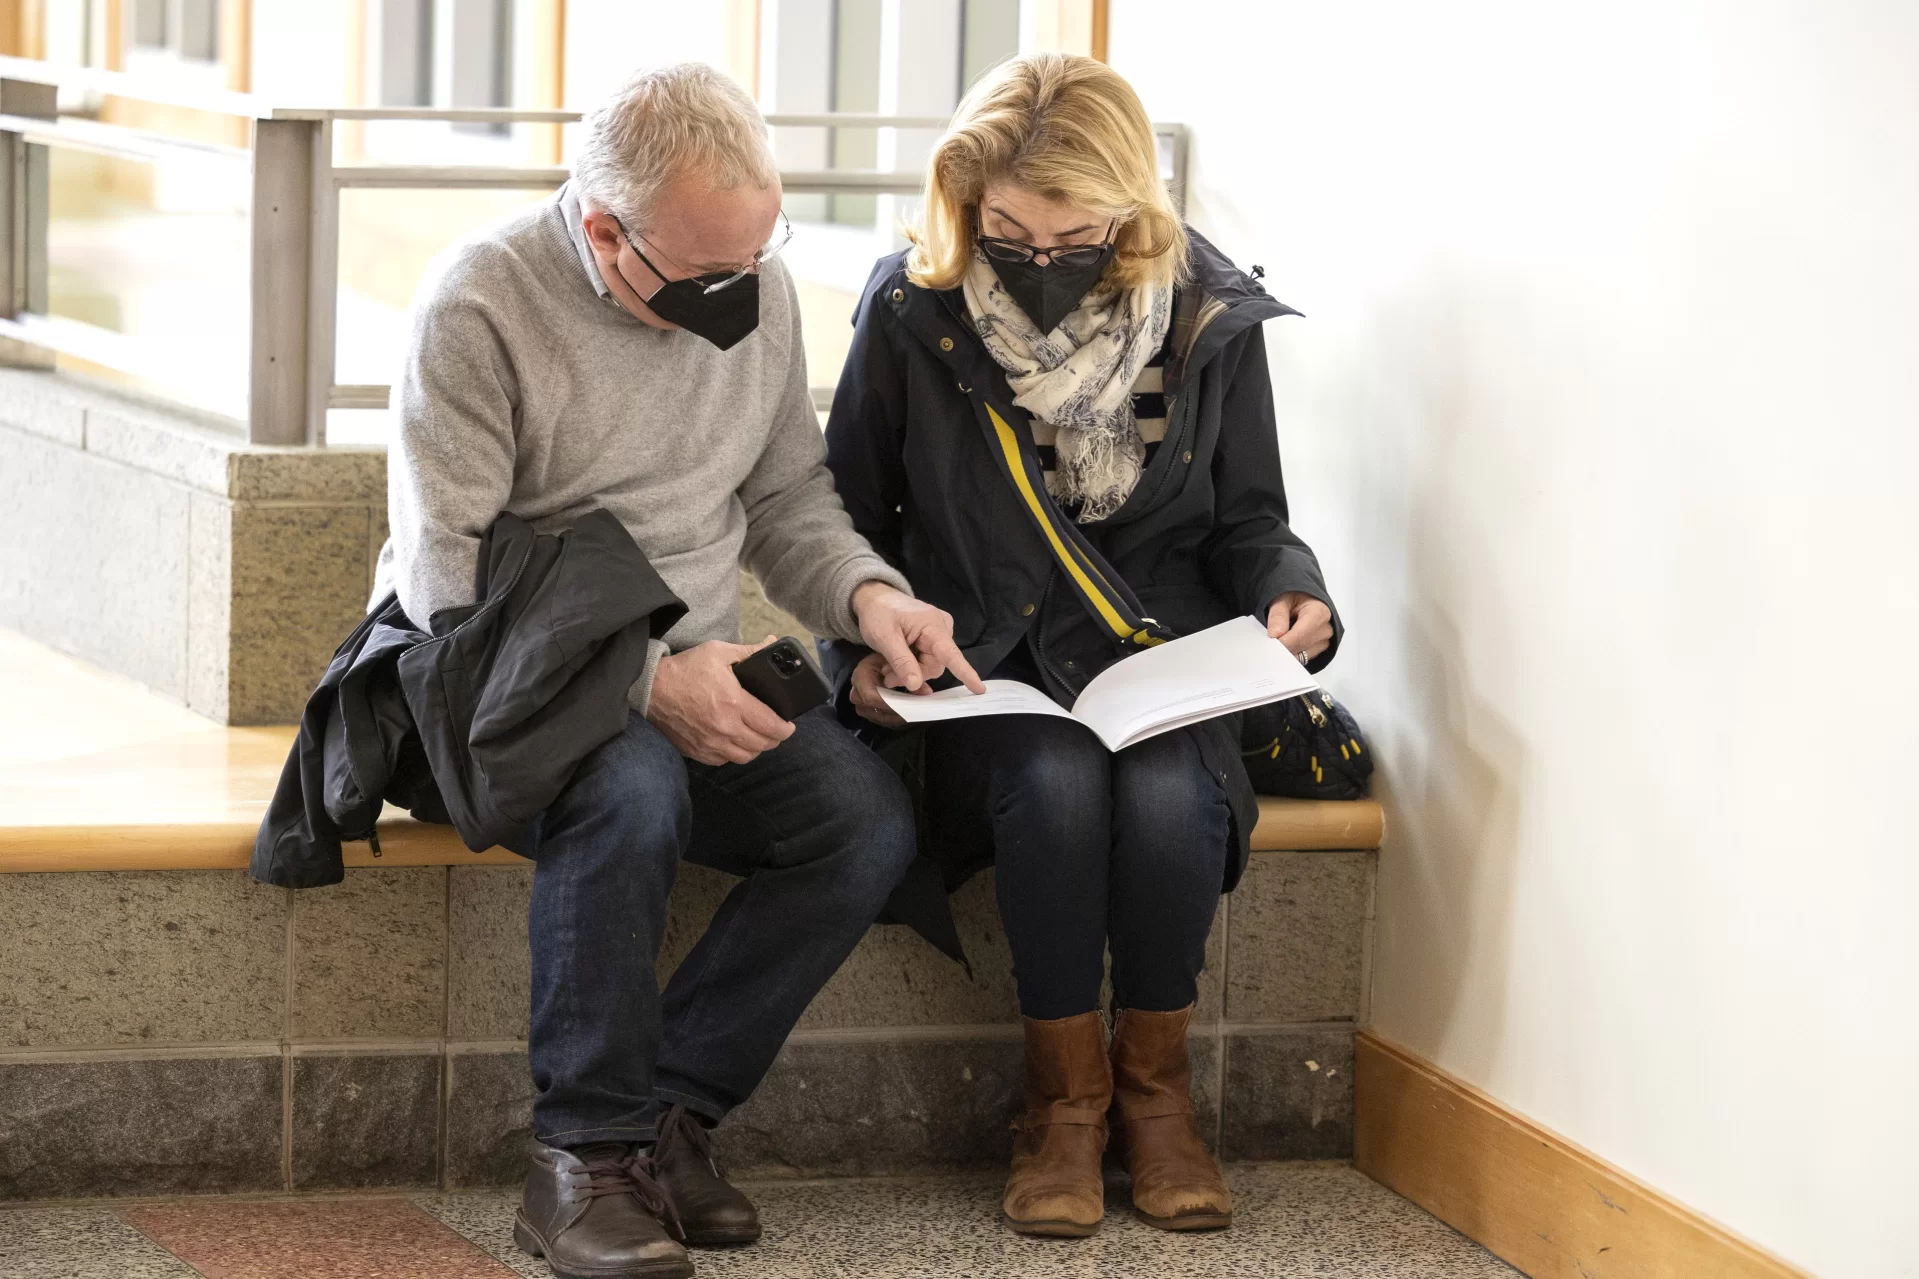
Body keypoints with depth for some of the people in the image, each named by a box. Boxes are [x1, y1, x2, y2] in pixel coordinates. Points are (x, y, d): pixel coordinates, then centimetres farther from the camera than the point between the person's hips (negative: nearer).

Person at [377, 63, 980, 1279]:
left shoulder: (760, 290, 3)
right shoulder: (481, 306, -15)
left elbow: (788, 494, 16)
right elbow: (449, 580, -17)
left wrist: (865, 593, -6)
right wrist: (647, 681, -26)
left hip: (694, 674, 6)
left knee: (869, 819, -21)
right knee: (631, 792, -37)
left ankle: (670, 1110, -13)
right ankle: (586, 1153, -24)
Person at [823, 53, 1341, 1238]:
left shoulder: (1210, 318, -2)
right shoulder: (913, 315, -5)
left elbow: (1247, 517, 9)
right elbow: (852, 511, 6)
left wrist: (1291, 593, -12)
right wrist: (863, 646, -10)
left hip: (1158, 654, 1)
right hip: (986, 665, -1)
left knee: (1168, 793, -32)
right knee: (1056, 781, -33)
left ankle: (1157, 1083, -8)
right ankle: (1066, 1092, -14)